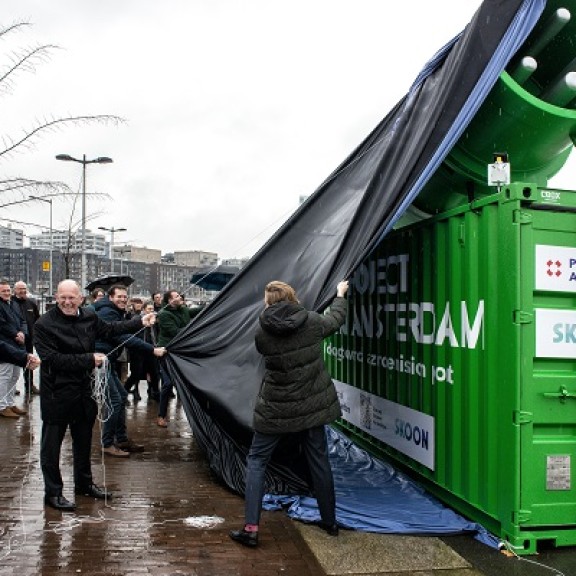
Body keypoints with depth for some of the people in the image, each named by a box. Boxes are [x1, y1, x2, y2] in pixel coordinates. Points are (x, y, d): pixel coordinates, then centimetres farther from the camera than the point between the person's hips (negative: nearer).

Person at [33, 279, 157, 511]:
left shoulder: (89, 316, 1)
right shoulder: (44, 325, -16)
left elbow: (109, 329, 19)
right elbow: (52, 359, -22)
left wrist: (140, 322, 16)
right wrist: (89, 360, -20)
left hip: (83, 390, 6)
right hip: (57, 393, -6)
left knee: (84, 439, 19)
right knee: (52, 443, 4)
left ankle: (84, 483, 36)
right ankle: (52, 492, 18)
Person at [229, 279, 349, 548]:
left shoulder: (262, 334, -12)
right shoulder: (312, 321, -8)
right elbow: (336, 318, 13)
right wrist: (340, 294, 33)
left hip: (275, 409, -2)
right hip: (312, 405, 3)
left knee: (256, 461, 10)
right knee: (319, 461, 17)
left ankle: (251, 529, 5)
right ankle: (330, 521, 31)